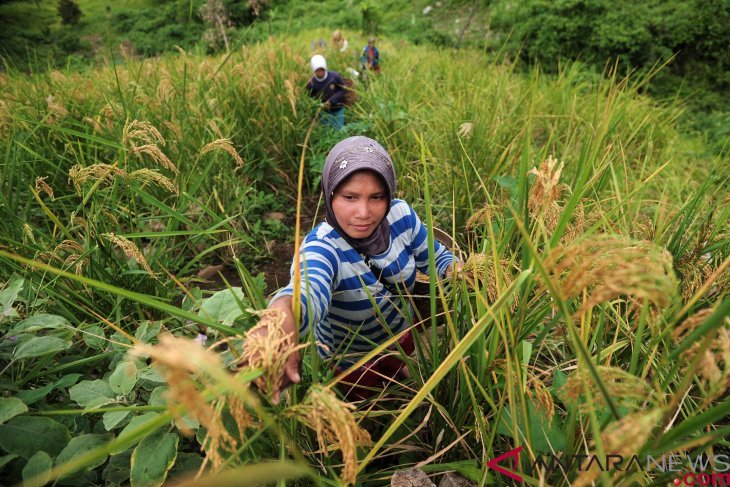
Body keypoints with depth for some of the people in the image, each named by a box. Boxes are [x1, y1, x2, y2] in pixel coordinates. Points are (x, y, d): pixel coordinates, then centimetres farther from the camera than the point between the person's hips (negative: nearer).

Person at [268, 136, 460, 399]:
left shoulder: (400, 214, -23)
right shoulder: (321, 247, -37)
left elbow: (436, 256, -5)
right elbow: (309, 292, -60)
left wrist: (455, 270, -28)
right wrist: (283, 314, -84)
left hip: (401, 339, 4)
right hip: (349, 363, -4)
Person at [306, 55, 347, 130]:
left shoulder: (334, 76, -20)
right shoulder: (311, 83, -15)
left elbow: (343, 90, -12)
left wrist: (331, 101, -22)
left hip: (338, 110, -1)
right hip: (325, 112, 1)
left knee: (339, 130, 4)